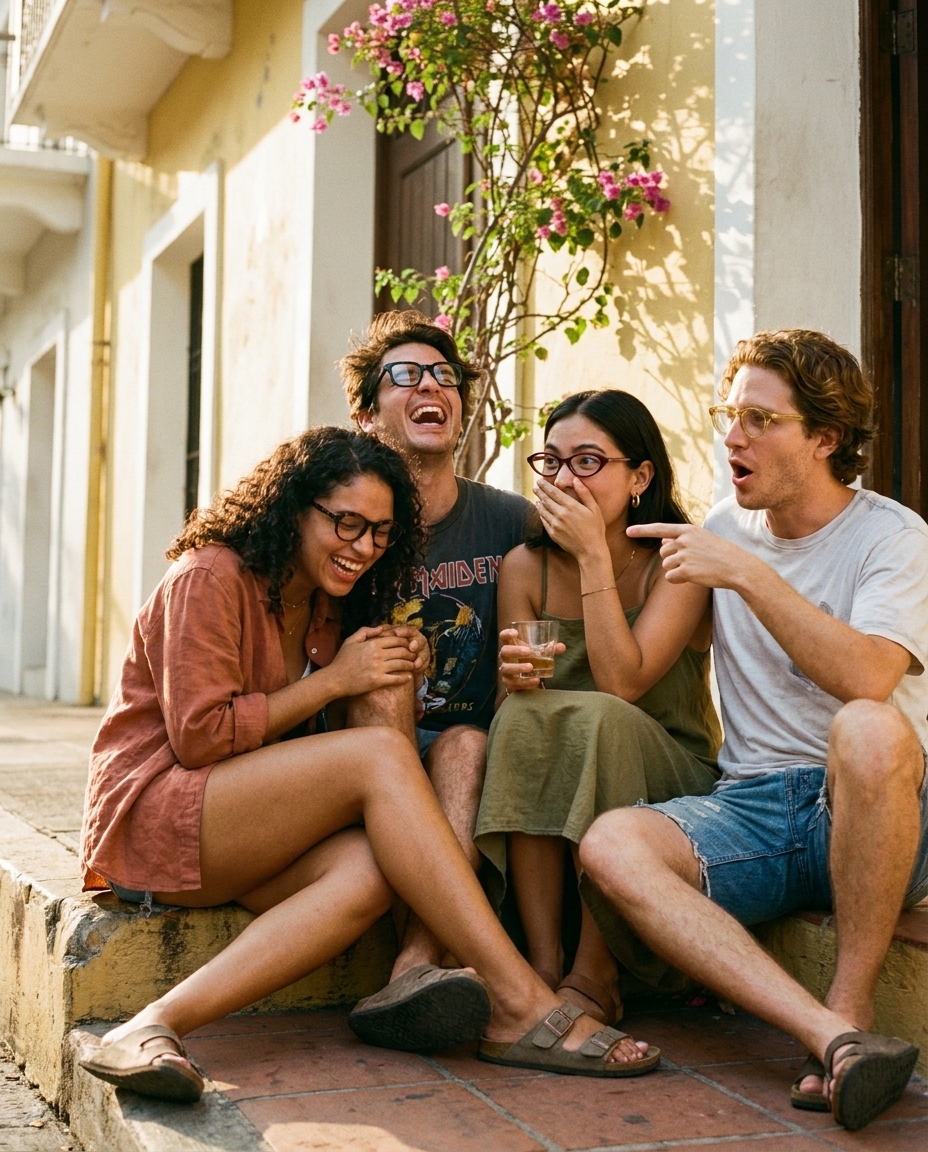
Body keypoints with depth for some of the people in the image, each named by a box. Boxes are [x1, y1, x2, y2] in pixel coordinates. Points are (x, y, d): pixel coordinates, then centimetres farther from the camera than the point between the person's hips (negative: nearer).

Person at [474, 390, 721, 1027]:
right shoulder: (525, 567, 0)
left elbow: (621, 683, -23)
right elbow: (513, 698, 1)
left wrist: (594, 554, -21)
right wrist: (514, 676, -23)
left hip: (675, 777, -2)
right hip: (552, 798, 3)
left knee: (600, 718, -33)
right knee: (522, 716, -28)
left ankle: (595, 978, -23)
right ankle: (543, 969, -26)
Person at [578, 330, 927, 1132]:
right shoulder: (726, 530, 14)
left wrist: (748, 575, -21)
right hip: (752, 810, 4)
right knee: (611, 844, -26)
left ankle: (850, 1007, -23)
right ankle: (831, 1037, -36)